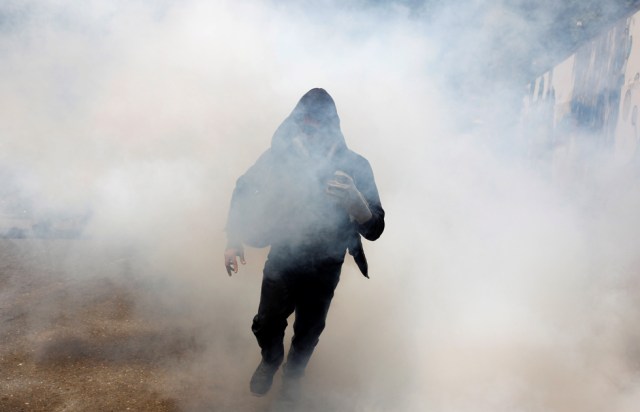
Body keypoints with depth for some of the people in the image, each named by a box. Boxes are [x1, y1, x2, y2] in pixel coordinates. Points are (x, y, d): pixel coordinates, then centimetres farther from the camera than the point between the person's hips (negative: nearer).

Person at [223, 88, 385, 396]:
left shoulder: (355, 166, -21)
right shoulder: (280, 154, -17)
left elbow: (374, 230, -26)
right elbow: (244, 189, -1)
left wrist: (355, 201, -47)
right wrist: (233, 238, -10)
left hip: (323, 270, 0)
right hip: (282, 259, 1)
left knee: (308, 332, 18)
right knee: (266, 324, 13)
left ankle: (293, 373, 51)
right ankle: (270, 360, 50)